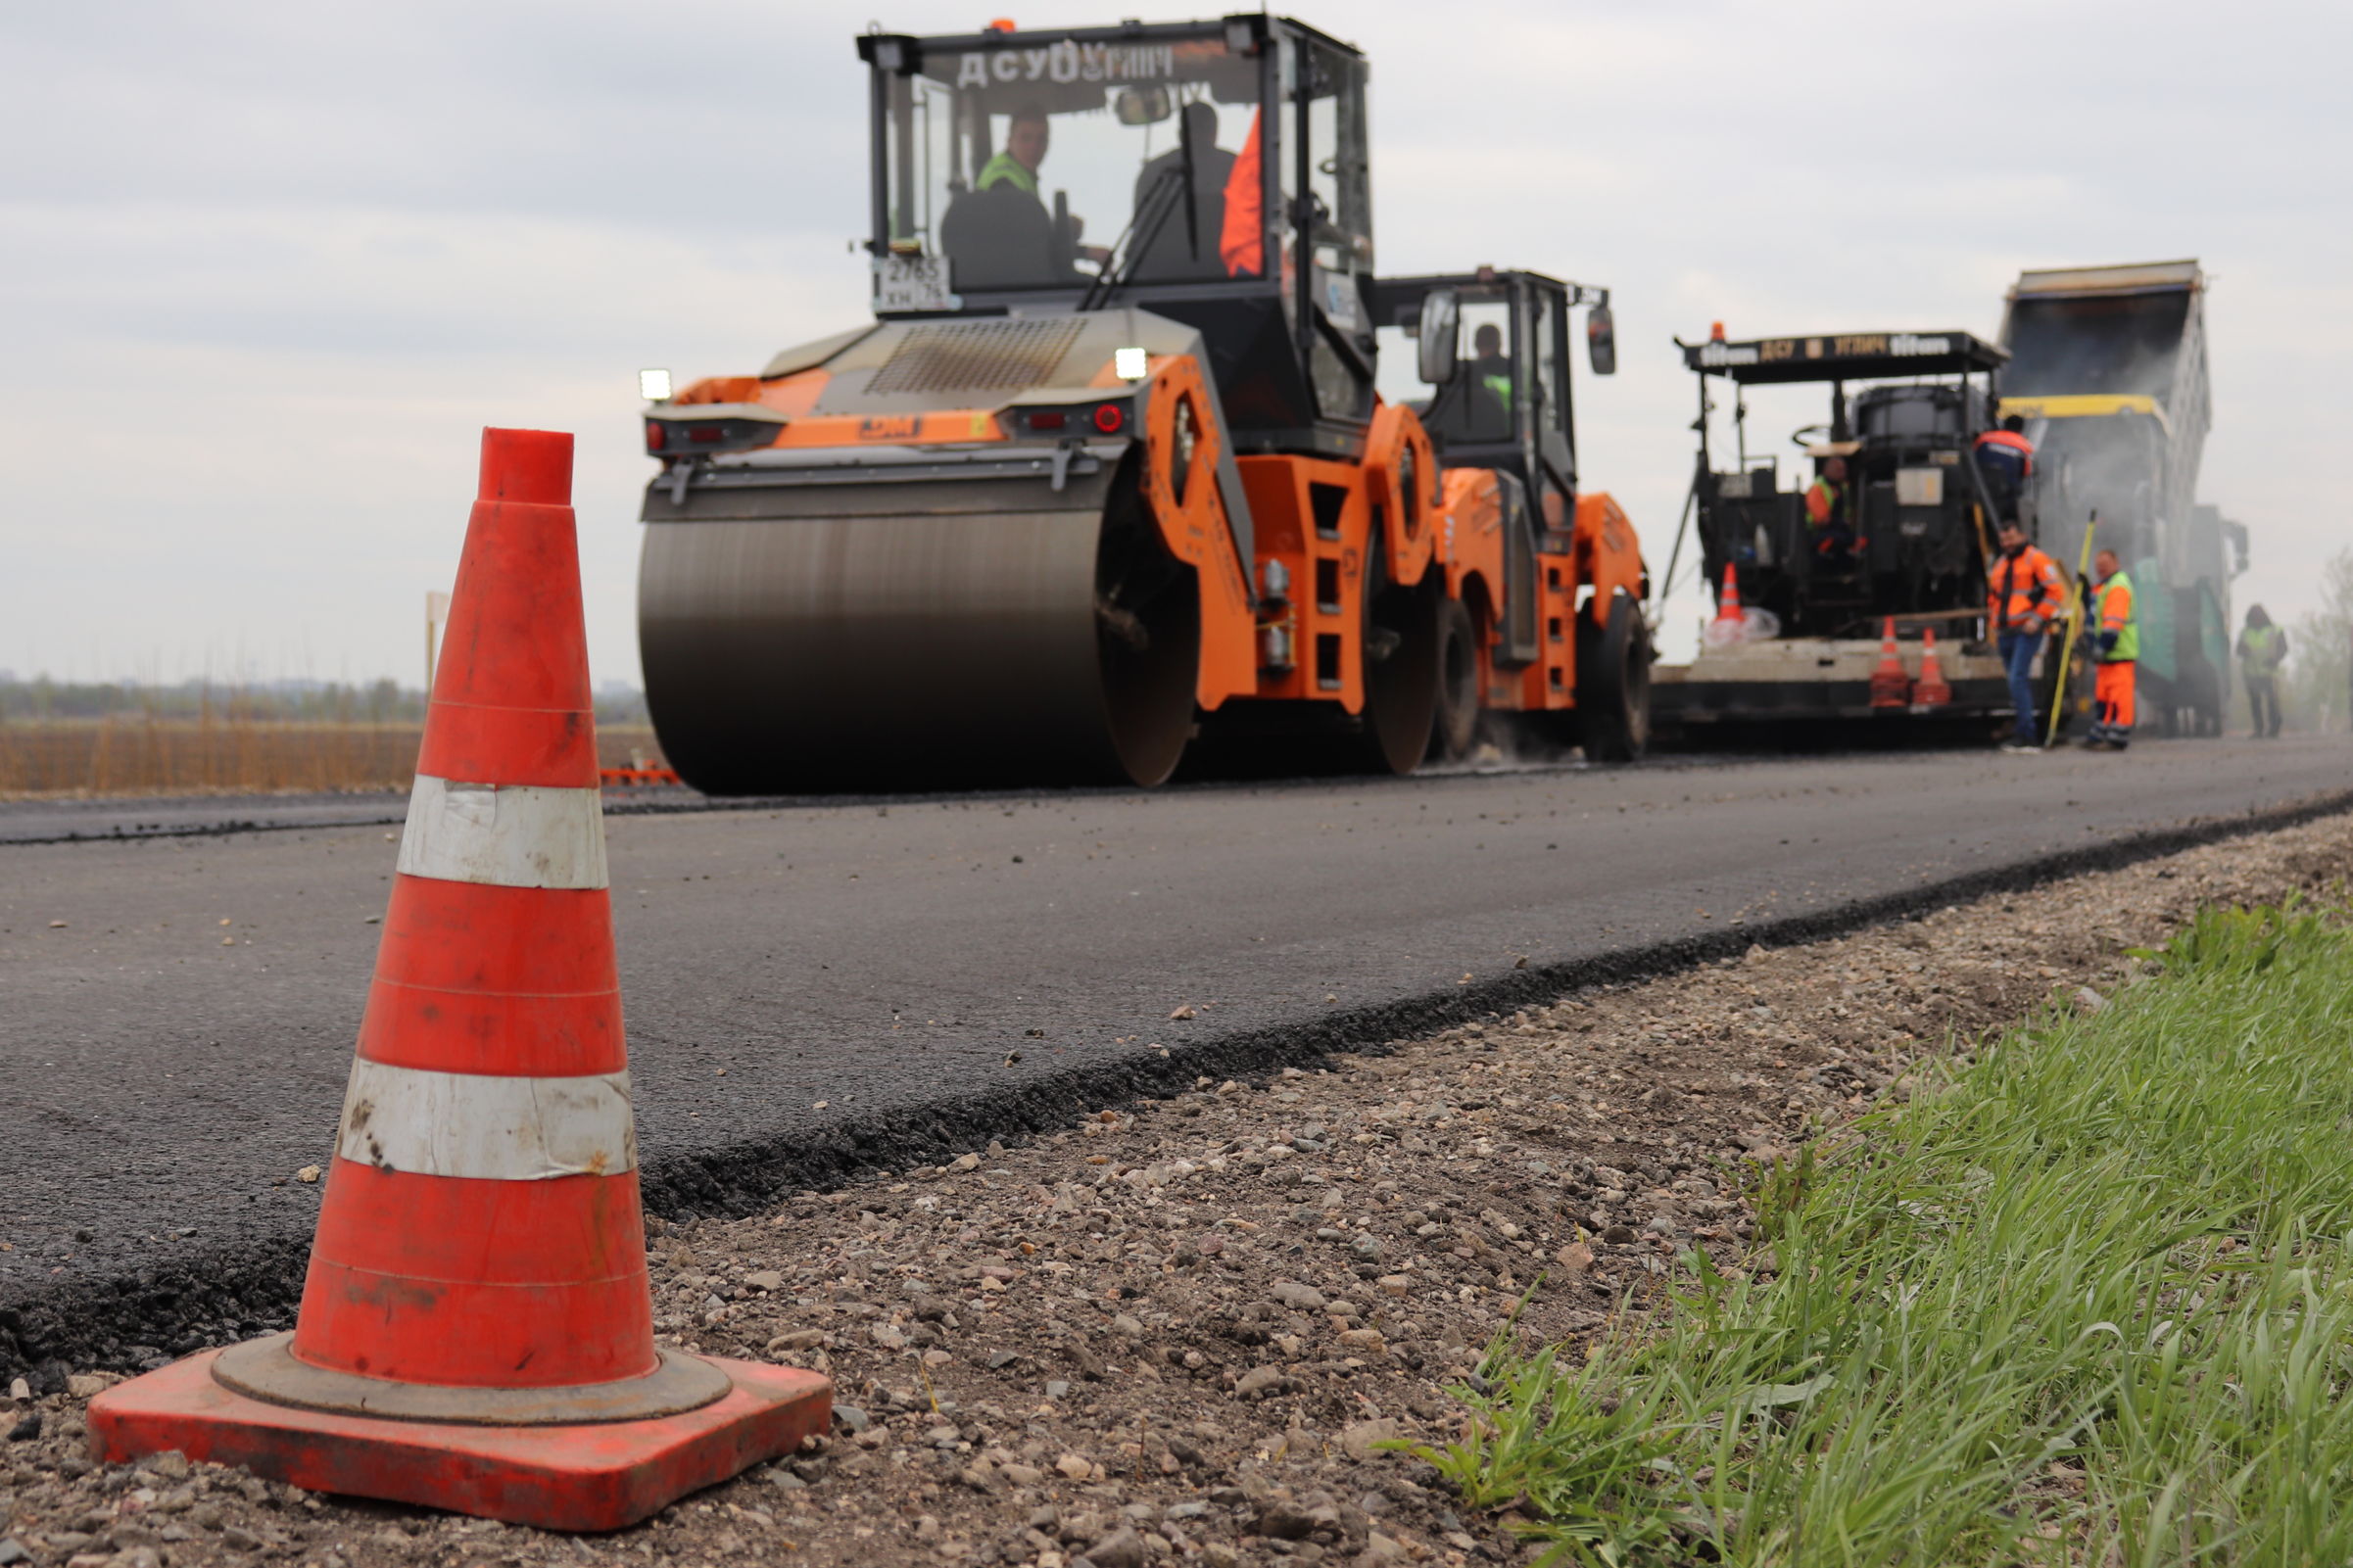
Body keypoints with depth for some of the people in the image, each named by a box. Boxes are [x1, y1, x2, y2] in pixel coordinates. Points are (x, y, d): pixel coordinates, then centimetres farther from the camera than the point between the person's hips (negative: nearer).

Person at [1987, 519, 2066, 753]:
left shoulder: (2036, 559, -4)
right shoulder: (1999, 565, 19)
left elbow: (2055, 591, -9)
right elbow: (1993, 597, 29)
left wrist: (2037, 619, -16)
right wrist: (1993, 626, 19)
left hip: (2027, 631, -8)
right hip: (2005, 633, 8)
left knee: (2018, 679, -17)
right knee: (2017, 682, 9)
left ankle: (2025, 736, -17)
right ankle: (2026, 735, 14)